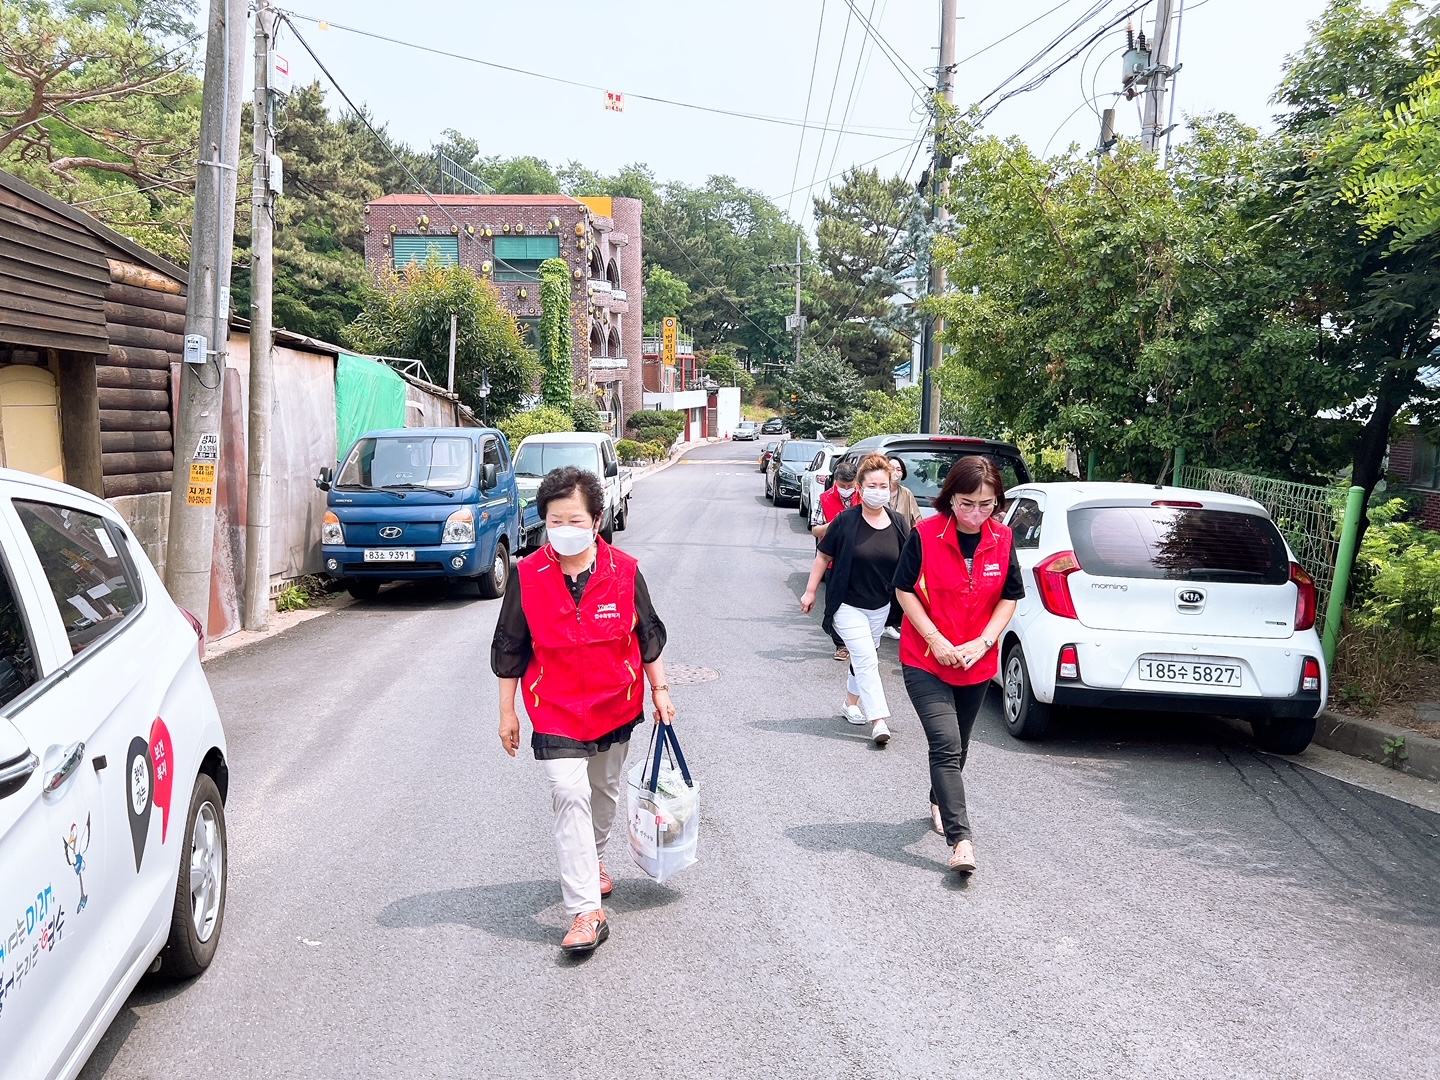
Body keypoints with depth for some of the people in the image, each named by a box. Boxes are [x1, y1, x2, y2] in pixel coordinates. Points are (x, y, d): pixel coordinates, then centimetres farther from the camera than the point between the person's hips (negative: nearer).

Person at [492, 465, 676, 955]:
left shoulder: (623, 571, -9)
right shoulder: (527, 576, -11)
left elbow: (648, 634, 4)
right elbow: (509, 649, -2)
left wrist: (660, 690, 7)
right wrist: (507, 713, 1)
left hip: (615, 704, 2)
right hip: (555, 710, -2)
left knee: (604, 791, 19)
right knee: (570, 796, -13)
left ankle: (592, 861, 47)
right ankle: (587, 911, -10)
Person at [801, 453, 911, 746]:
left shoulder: (899, 524, -5)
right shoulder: (846, 521, -14)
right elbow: (823, 556, -5)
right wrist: (810, 591, -4)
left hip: (880, 606, 4)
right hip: (848, 605, -4)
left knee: (862, 658, 19)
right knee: (867, 660, -11)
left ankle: (852, 703, 38)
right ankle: (879, 721, -11)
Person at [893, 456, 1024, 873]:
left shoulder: (1002, 540, -3)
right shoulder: (926, 535, -14)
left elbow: (1009, 597, 3)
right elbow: (905, 590, -8)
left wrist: (983, 642, -10)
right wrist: (936, 640, -15)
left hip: (977, 663, 4)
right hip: (925, 661, -4)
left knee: (956, 746, 18)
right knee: (946, 745, -14)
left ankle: (939, 801, 44)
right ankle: (960, 839, -15)